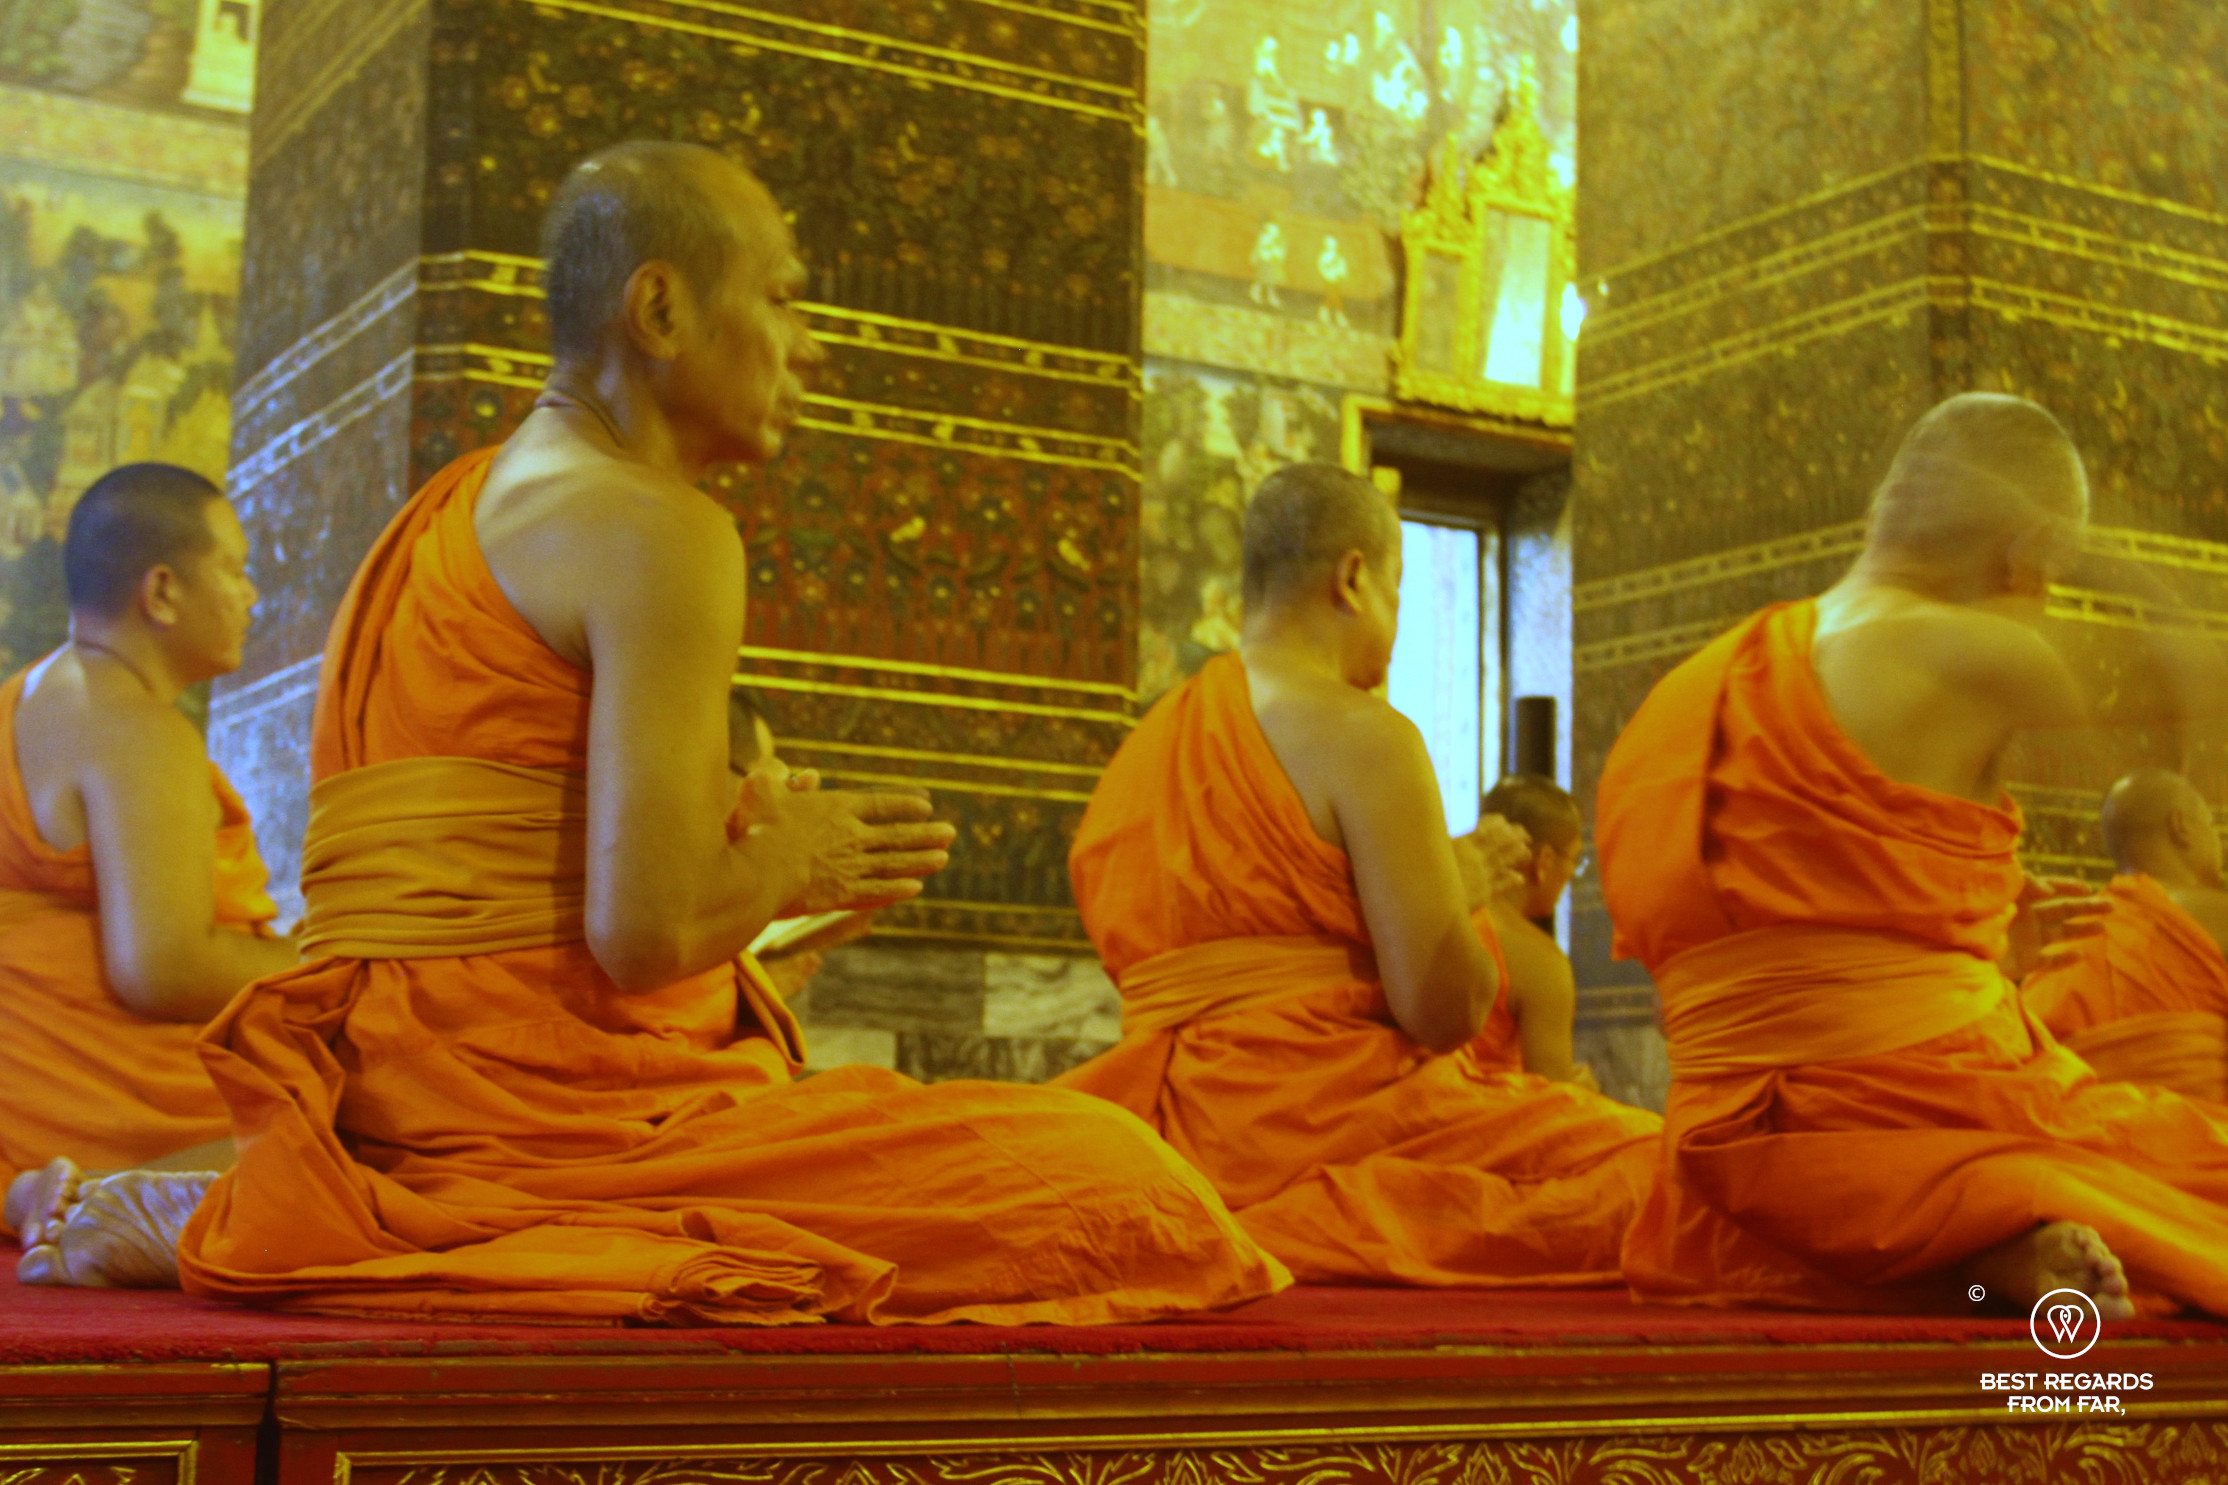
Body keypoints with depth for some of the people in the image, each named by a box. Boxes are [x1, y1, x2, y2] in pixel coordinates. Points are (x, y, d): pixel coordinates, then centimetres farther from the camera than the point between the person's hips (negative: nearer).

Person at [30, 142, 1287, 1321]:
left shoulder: (451, 513, 21)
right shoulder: (661, 532, -11)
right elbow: (642, 933, -20)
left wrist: (745, 845, 13)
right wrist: (779, 869, 1)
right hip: (545, 1100, -10)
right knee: (1110, 1192, -12)